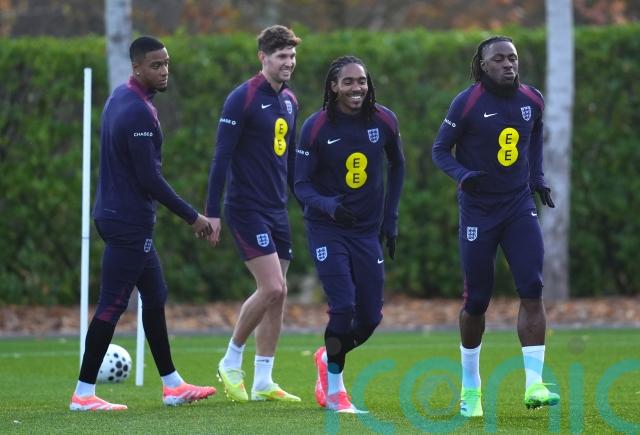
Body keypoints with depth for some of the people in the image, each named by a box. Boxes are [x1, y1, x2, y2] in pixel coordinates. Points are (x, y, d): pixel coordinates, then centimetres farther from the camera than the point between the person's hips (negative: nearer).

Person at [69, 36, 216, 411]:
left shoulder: (121, 99, 10)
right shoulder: (139, 113, -21)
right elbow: (149, 178, -22)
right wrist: (192, 217, -15)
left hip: (122, 216, 10)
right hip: (130, 222, -10)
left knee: (155, 298, 16)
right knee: (112, 306, -6)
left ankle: (172, 386, 22)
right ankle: (84, 394, -2)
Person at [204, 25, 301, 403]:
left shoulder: (289, 101, 11)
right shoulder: (243, 99, -12)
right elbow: (222, 157, -13)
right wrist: (213, 212, -16)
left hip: (277, 209, 7)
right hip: (247, 208, -7)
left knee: (278, 294, 5)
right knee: (272, 288, -15)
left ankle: (263, 382, 10)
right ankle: (231, 362, 2)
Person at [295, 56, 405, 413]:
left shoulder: (384, 121, -3)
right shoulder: (316, 128, -12)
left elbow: (397, 166, 14)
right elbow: (302, 184, -9)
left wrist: (390, 219, 12)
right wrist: (328, 206, -30)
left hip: (368, 231, 4)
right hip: (328, 230, -4)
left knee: (371, 317, 3)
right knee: (343, 308, -15)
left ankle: (328, 358, 33)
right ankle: (334, 390, 3)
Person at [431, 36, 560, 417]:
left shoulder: (532, 100, 3)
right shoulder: (467, 103, -11)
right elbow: (441, 150, -4)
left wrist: (537, 178, 10)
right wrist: (462, 175, -22)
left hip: (520, 206, 3)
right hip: (479, 210, -3)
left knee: (532, 289, -13)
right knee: (477, 300, 3)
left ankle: (534, 384, -15)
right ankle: (470, 388, 22)